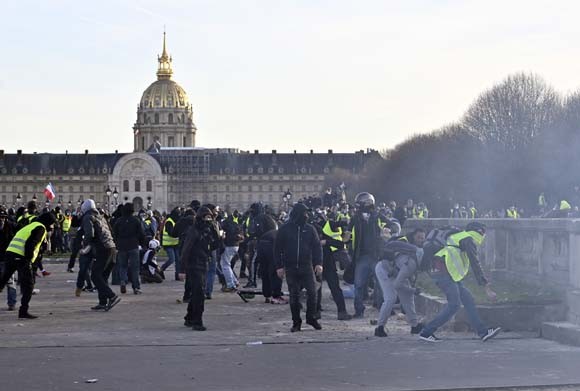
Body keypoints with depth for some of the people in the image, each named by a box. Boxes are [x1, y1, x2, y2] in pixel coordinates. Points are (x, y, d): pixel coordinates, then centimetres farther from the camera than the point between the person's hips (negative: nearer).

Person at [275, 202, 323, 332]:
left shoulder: (309, 229, 4)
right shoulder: (284, 229, 1)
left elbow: (317, 247, 6)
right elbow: (277, 248, 4)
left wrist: (318, 263, -6)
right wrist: (279, 266, -1)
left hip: (307, 266, 1)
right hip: (290, 267, -1)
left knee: (312, 292, -6)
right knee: (294, 295, 3)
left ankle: (311, 317, 11)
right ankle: (296, 322, 12)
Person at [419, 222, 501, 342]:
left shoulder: (460, 237, 26)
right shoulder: (469, 241, -4)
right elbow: (475, 265, -12)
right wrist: (487, 287, -15)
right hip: (444, 271, -10)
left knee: (468, 299, 6)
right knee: (454, 304, -11)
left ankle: (483, 332, 4)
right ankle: (426, 332, -6)